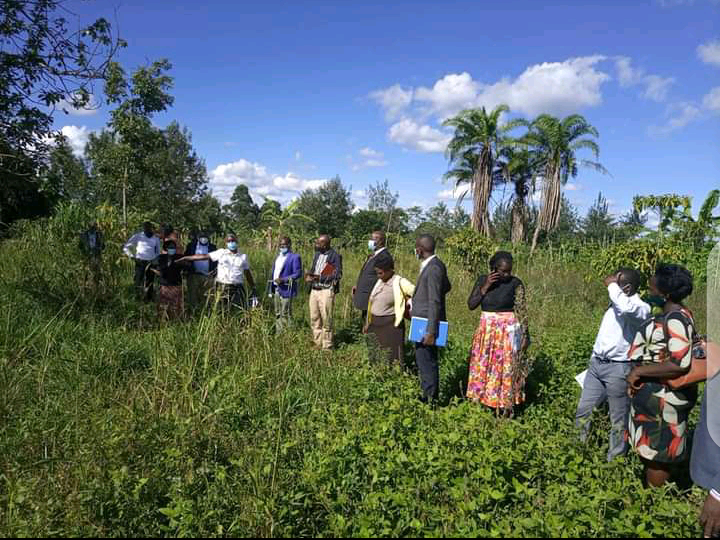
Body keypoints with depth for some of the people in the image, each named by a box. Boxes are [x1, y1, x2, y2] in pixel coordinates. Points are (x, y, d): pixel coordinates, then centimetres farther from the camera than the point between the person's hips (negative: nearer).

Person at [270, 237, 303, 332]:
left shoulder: (295, 257, -8)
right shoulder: (278, 257, 18)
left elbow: (298, 274, -14)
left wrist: (283, 279, -23)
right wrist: (272, 288, 16)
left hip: (286, 290, -8)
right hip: (276, 289, 8)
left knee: (285, 314, -7)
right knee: (277, 314, 14)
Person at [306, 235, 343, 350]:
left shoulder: (334, 256, -8)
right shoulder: (317, 254, 15)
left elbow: (337, 275, -12)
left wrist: (319, 277, -17)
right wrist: (309, 276, 0)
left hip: (326, 291, -7)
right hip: (314, 290, 7)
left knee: (326, 319, -3)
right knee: (314, 318, 11)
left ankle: (327, 346, 7)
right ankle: (318, 344, 22)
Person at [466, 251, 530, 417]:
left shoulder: (516, 283, -7)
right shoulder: (482, 280, 1)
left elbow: (522, 311, -2)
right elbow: (471, 305, -4)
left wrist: (526, 335, -2)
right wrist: (486, 286, -13)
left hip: (508, 332, -3)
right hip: (486, 331, 4)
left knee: (506, 369, 2)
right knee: (485, 368, 8)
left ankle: (505, 410, 12)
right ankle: (489, 402, 22)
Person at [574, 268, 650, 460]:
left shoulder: (640, 308, -16)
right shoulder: (616, 303, 11)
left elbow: (626, 309, -42)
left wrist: (612, 285, -26)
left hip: (618, 369, -8)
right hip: (596, 364, 8)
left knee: (618, 420, 8)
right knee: (582, 412, 15)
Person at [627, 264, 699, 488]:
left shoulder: (675, 320, -25)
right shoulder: (675, 315, 6)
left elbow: (680, 364, -32)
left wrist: (639, 371, -24)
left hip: (663, 398, -10)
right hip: (659, 394, 10)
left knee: (656, 452, 6)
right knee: (660, 449, 22)